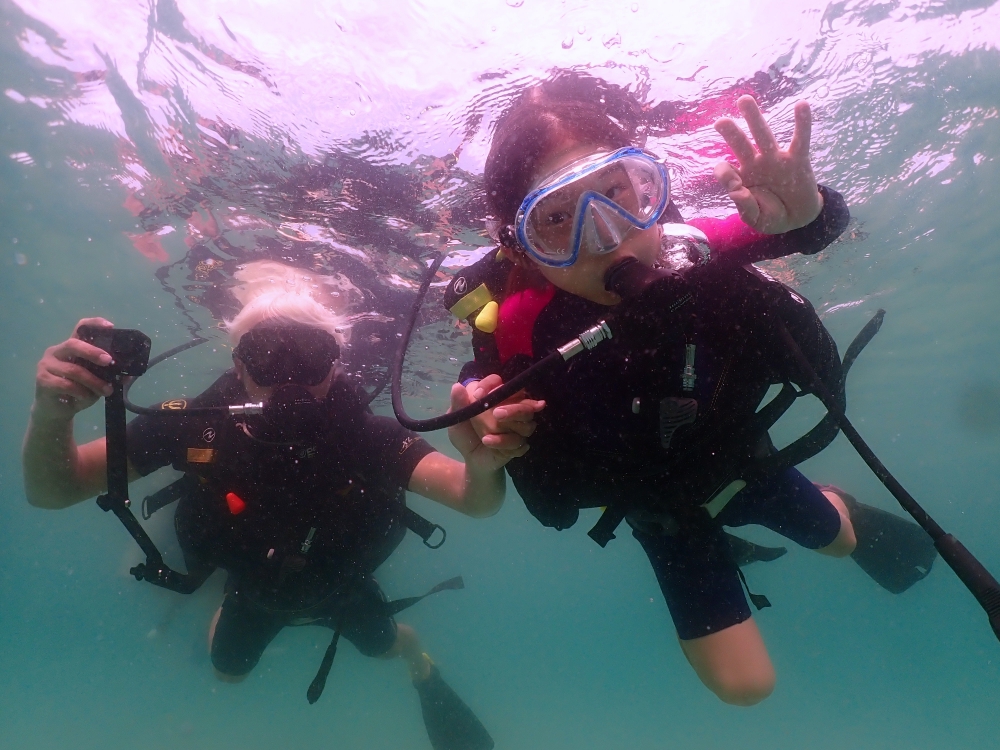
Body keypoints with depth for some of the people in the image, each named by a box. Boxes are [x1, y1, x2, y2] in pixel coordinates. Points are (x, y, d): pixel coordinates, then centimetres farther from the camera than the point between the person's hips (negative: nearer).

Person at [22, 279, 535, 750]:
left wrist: (482, 465, -73)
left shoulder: (365, 435, -40)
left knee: (384, 645, 25)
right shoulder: (197, 425, -36)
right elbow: (52, 491, -29)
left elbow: (472, 499, -49)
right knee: (228, 672, 29)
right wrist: (52, 413, -51)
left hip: (342, 585, -1)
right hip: (254, 586, 2)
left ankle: (425, 672, 62)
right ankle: (223, 612, 63)